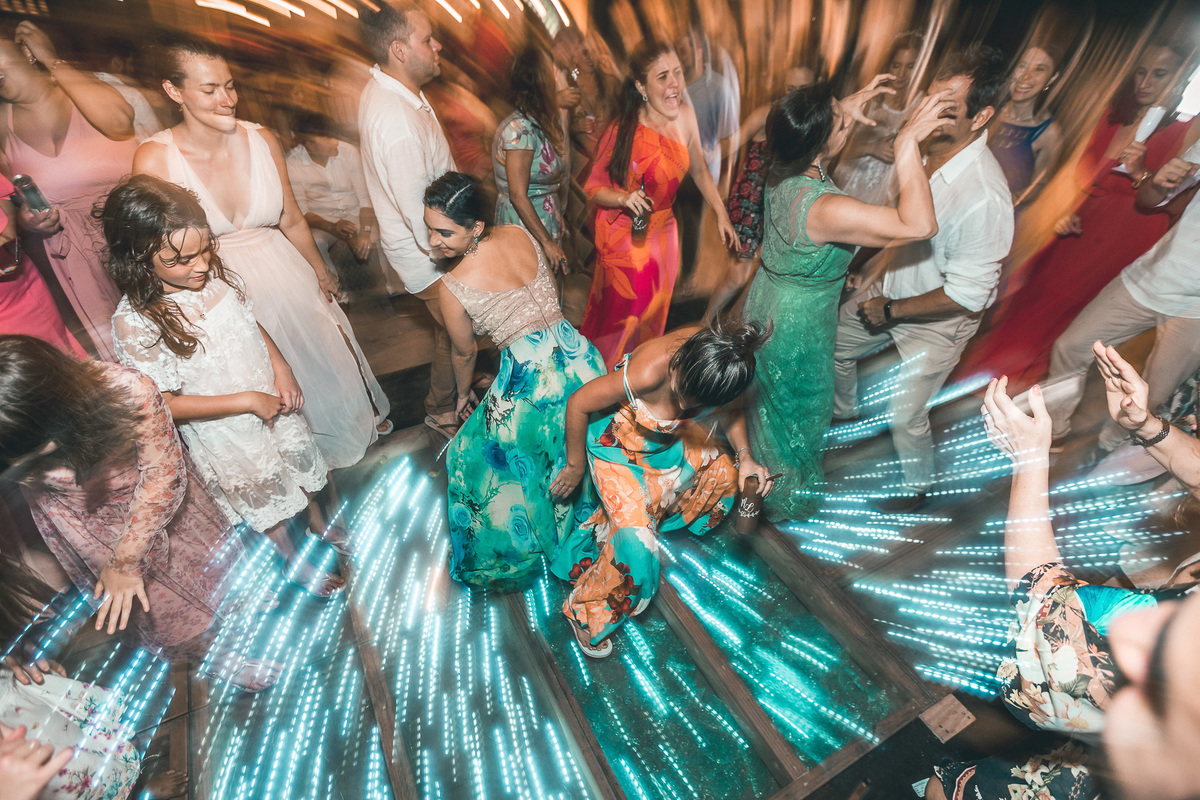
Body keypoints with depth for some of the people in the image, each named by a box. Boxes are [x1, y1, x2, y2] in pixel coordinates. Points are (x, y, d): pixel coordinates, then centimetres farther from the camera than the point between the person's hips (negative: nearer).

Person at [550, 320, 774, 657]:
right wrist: (575, 466, -13)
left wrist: (745, 456, -20)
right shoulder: (649, 371, -42)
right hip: (622, 445, -6)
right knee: (637, 543, -13)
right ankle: (585, 611, 13)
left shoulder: (723, 364, -27)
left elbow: (731, 409, -3)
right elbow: (578, 404, -27)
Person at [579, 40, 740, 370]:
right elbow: (593, 187, -14)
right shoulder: (623, 131, -22)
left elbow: (699, 169, 9)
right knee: (622, 320, 7)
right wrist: (624, 198, -34)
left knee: (654, 313, 20)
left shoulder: (685, 115, -6)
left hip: (663, 232, 6)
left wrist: (722, 215, 10)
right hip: (624, 235, -5)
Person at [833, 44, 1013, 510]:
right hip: (890, 293, 7)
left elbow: (966, 295, -27)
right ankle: (845, 412, 53)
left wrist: (892, 310, -19)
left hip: (937, 320, -7)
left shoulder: (984, 197, -34)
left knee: (905, 416, 5)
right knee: (833, 343, 22)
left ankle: (915, 485, 38)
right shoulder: (927, 146, -11)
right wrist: (878, 271, 1)